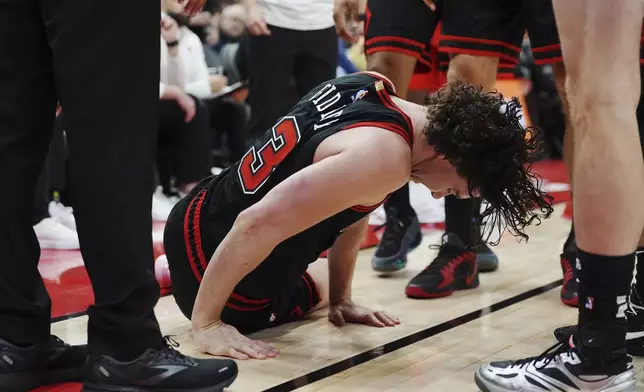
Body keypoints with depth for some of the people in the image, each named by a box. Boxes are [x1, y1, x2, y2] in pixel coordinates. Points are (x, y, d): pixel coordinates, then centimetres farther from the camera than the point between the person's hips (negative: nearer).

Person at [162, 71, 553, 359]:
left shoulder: (372, 85, -2)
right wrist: (206, 322, -24)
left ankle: (169, 273, 34)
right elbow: (261, 224, -35)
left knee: (321, 282, 35)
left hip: (203, 217, 8)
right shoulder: (384, 155, -31)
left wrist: (341, 298, 14)